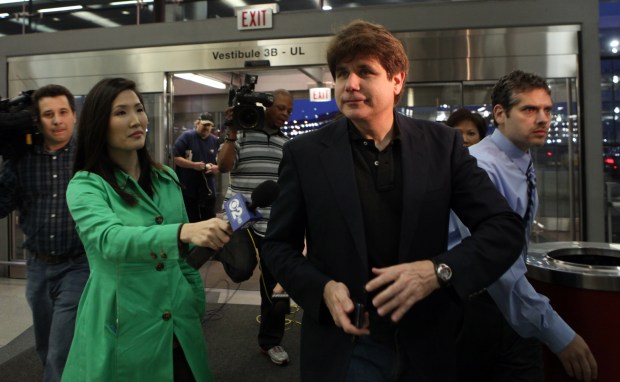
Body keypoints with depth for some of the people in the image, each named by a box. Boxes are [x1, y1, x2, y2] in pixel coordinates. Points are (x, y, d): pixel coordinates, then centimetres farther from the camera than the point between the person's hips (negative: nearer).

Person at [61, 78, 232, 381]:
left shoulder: (167, 178, 6)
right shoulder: (85, 185, -10)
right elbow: (110, 240, -30)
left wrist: (197, 306, 13)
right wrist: (184, 231, -45)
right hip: (123, 333, -4)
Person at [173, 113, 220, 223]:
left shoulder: (215, 141, 10)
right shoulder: (186, 137, -3)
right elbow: (176, 158, -9)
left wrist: (216, 168, -10)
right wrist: (193, 165, -21)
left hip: (208, 190, 4)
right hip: (188, 189, -4)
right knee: (190, 222, 3)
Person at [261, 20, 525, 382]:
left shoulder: (442, 143, -5)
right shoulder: (304, 153, -6)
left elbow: (506, 227, -5)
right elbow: (279, 245, 1)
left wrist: (439, 270, -22)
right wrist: (323, 289, -18)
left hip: (427, 346, 2)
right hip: (341, 350, -1)